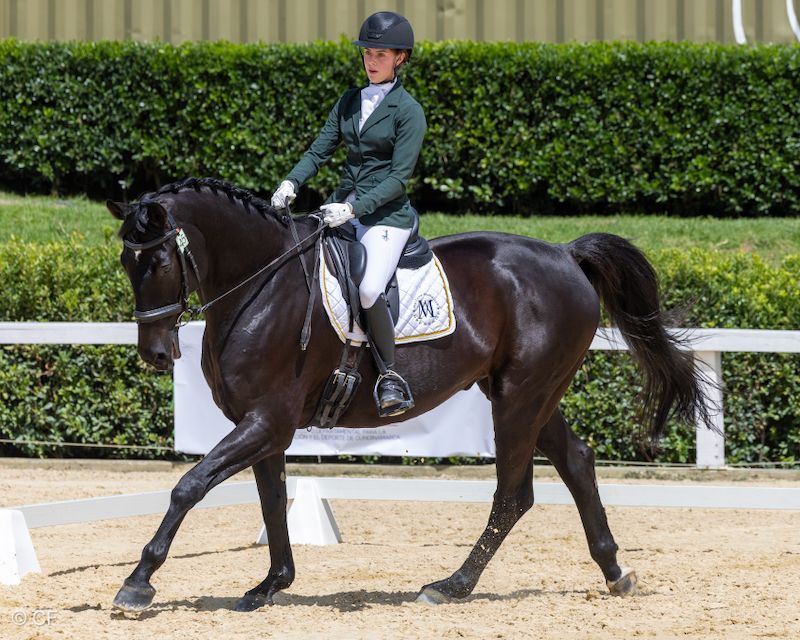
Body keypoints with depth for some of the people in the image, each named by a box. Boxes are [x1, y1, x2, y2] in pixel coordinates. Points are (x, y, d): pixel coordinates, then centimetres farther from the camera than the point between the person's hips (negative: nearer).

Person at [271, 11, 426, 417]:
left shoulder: (408, 112, -6)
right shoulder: (349, 102, 14)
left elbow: (399, 176, -12)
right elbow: (320, 150, 11)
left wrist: (354, 208, -23)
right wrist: (291, 183, -7)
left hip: (386, 213, -7)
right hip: (343, 207, 7)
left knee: (369, 290, -27)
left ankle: (391, 376, -13)